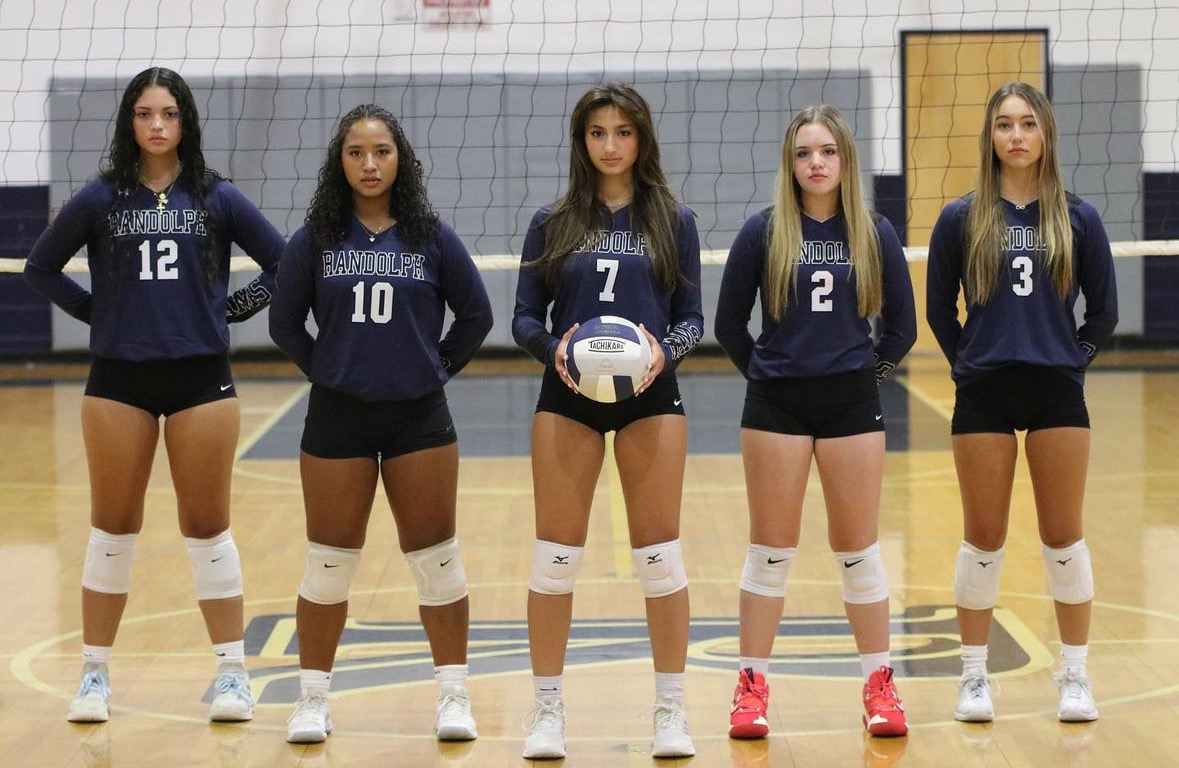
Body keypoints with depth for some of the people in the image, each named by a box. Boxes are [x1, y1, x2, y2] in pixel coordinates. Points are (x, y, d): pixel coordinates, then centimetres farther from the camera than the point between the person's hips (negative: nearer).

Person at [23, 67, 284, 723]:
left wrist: (231, 309, 0)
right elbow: (41, 267, 10)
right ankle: (96, 674, 15)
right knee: (113, 528, 7)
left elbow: (283, 264, 6)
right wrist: (96, 312, 2)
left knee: (208, 527, 4)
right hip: (119, 380, 1)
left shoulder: (217, 197, 2)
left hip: (201, 378, -1)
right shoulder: (100, 199, 2)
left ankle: (233, 674, 10)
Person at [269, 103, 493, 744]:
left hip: (419, 418, 0)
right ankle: (312, 698, 16)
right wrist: (329, 372, 2)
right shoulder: (314, 240, -1)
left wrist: (436, 367, 2)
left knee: (436, 559, 5)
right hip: (337, 419, 0)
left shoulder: (432, 238, 0)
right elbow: (284, 323, 6)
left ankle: (454, 696, 16)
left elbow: (475, 316, 6)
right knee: (329, 563, 6)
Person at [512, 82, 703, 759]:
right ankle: (548, 709, 12)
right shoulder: (553, 222, 6)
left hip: (651, 397, 0)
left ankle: (672, 711, 11)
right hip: (568, 398, 1)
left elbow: (692, 318, 4)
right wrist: (553, 348, -16)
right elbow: (525, 317, 5)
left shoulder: (674, 221, 5)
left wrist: (664, 350, -16)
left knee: (660, 552, 2)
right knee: (556, 554, 2)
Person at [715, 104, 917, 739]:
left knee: (858, 550, 6)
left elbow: (901, 325, 9)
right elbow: (729, 323, 4)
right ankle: (752, 688, 11)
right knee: (770, 551, 4)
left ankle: (879, 687, 14)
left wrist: (869, 369, 5)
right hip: (775, 405, -1)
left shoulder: (874, 234, 2)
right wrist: (766, 373, 5)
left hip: (851, 403, 1)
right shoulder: (763, 232, -2)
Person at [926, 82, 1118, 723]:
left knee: (1064, 538, 6)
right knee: (983, 541, 6)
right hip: (984, 397, 0)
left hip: (1057, 394, 0)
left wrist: (1070, 357, 2)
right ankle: (974, 678, 15)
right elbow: (939, 310, 7)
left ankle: (1075, 678, 15)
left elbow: (1104, 310, 7)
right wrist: (973, 363, 5)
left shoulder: (1077, 219, 1)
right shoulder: (961, 220, 0)